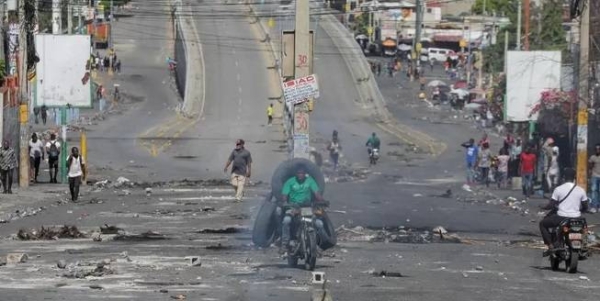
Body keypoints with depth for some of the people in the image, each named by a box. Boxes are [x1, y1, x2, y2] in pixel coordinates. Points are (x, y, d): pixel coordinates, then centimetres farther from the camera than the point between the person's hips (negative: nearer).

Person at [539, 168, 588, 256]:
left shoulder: (558, 189, -8)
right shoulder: (581, 190, 1)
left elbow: (551, 205, -6)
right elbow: (585, 207, 8)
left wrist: (544, 207, 15)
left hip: (561, 218, -3)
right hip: (576, 219, 3)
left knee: (543, 224, 20)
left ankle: (550, 245, 6)